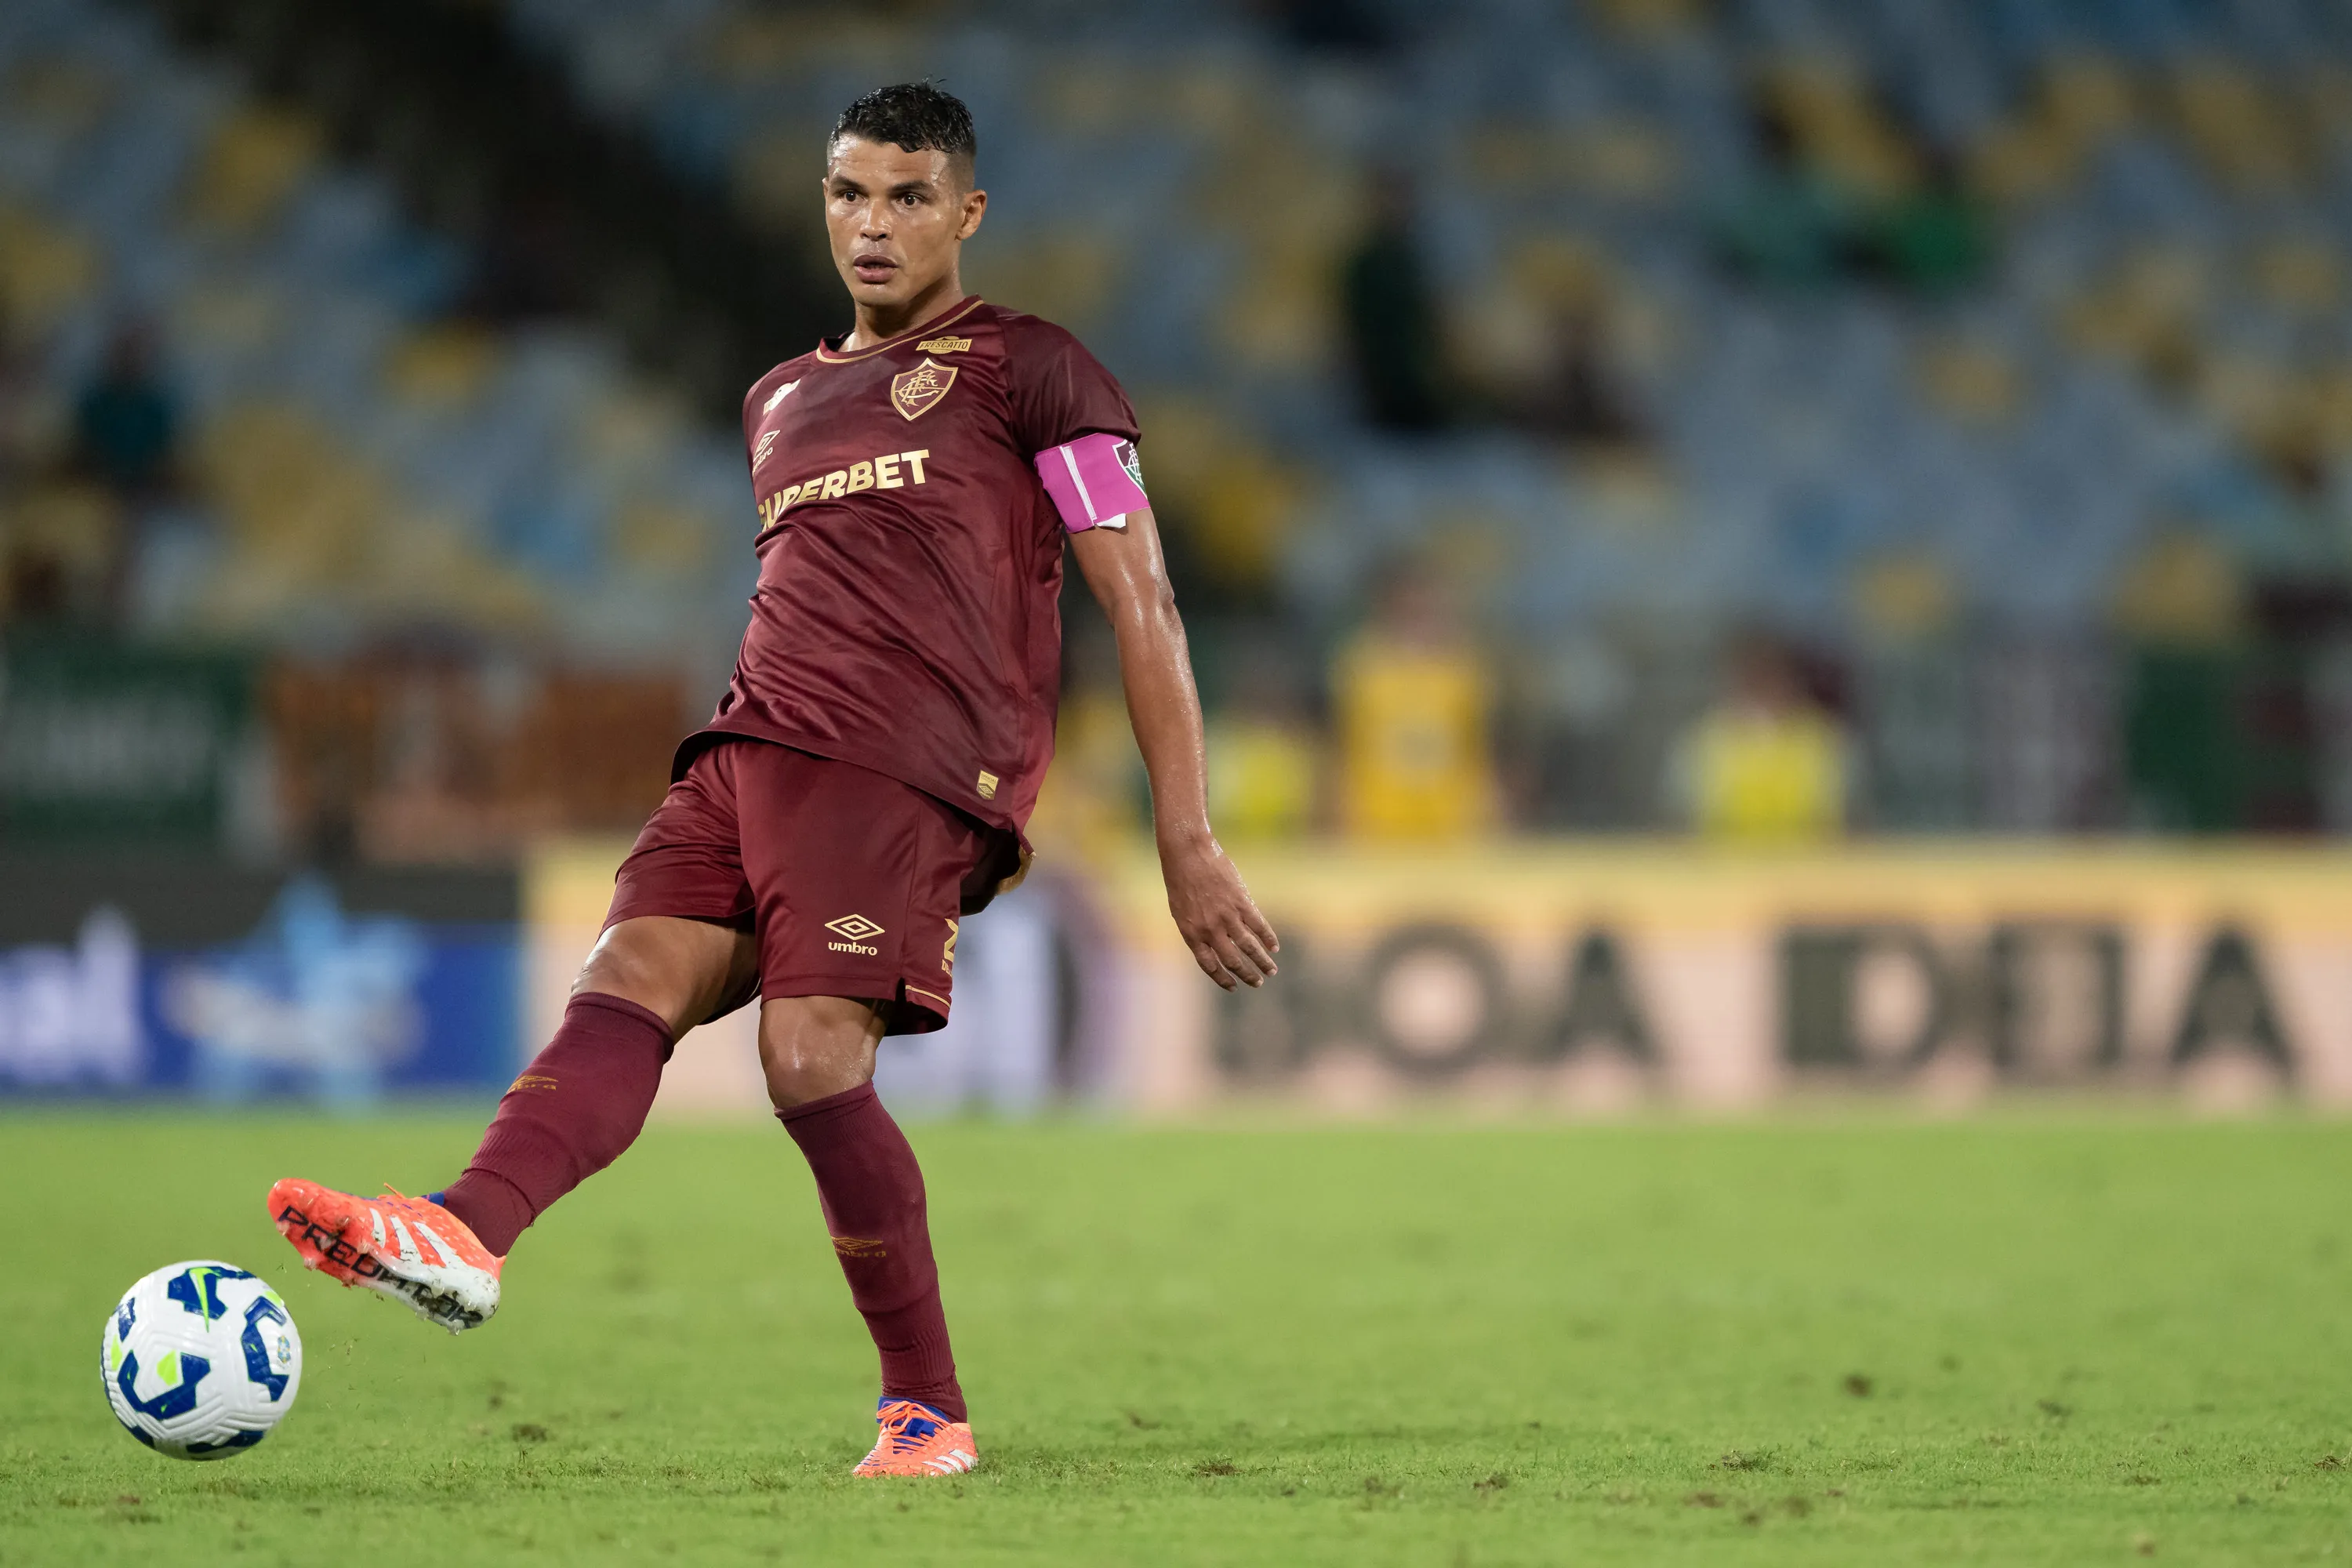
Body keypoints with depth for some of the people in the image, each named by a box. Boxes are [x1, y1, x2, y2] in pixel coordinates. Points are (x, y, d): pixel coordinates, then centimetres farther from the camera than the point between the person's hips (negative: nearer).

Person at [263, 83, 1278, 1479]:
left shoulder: (1030, 370, 8)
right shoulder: (782, 400, 29)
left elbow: (1141, 605, 4)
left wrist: (1188, 840, -3)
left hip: (908, 767, -6)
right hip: (753, 744, 6)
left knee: (813, 1058, -23)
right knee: (630, 980, -20)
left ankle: (930, 1412, -14)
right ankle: (466, 1241, -44)